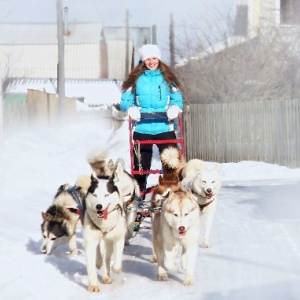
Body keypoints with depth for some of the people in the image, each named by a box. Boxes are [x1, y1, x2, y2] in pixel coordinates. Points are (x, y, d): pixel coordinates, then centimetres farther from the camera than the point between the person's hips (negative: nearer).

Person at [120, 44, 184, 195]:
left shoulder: (168, 79, 9)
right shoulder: (135, 79, 7)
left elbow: (178, 100, 9)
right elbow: (125, 101, 6)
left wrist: (174, 108, -13)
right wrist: (131, 109, -15)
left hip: (165, 128, 0)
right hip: (142, 129, 0)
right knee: (141, 167, 5)